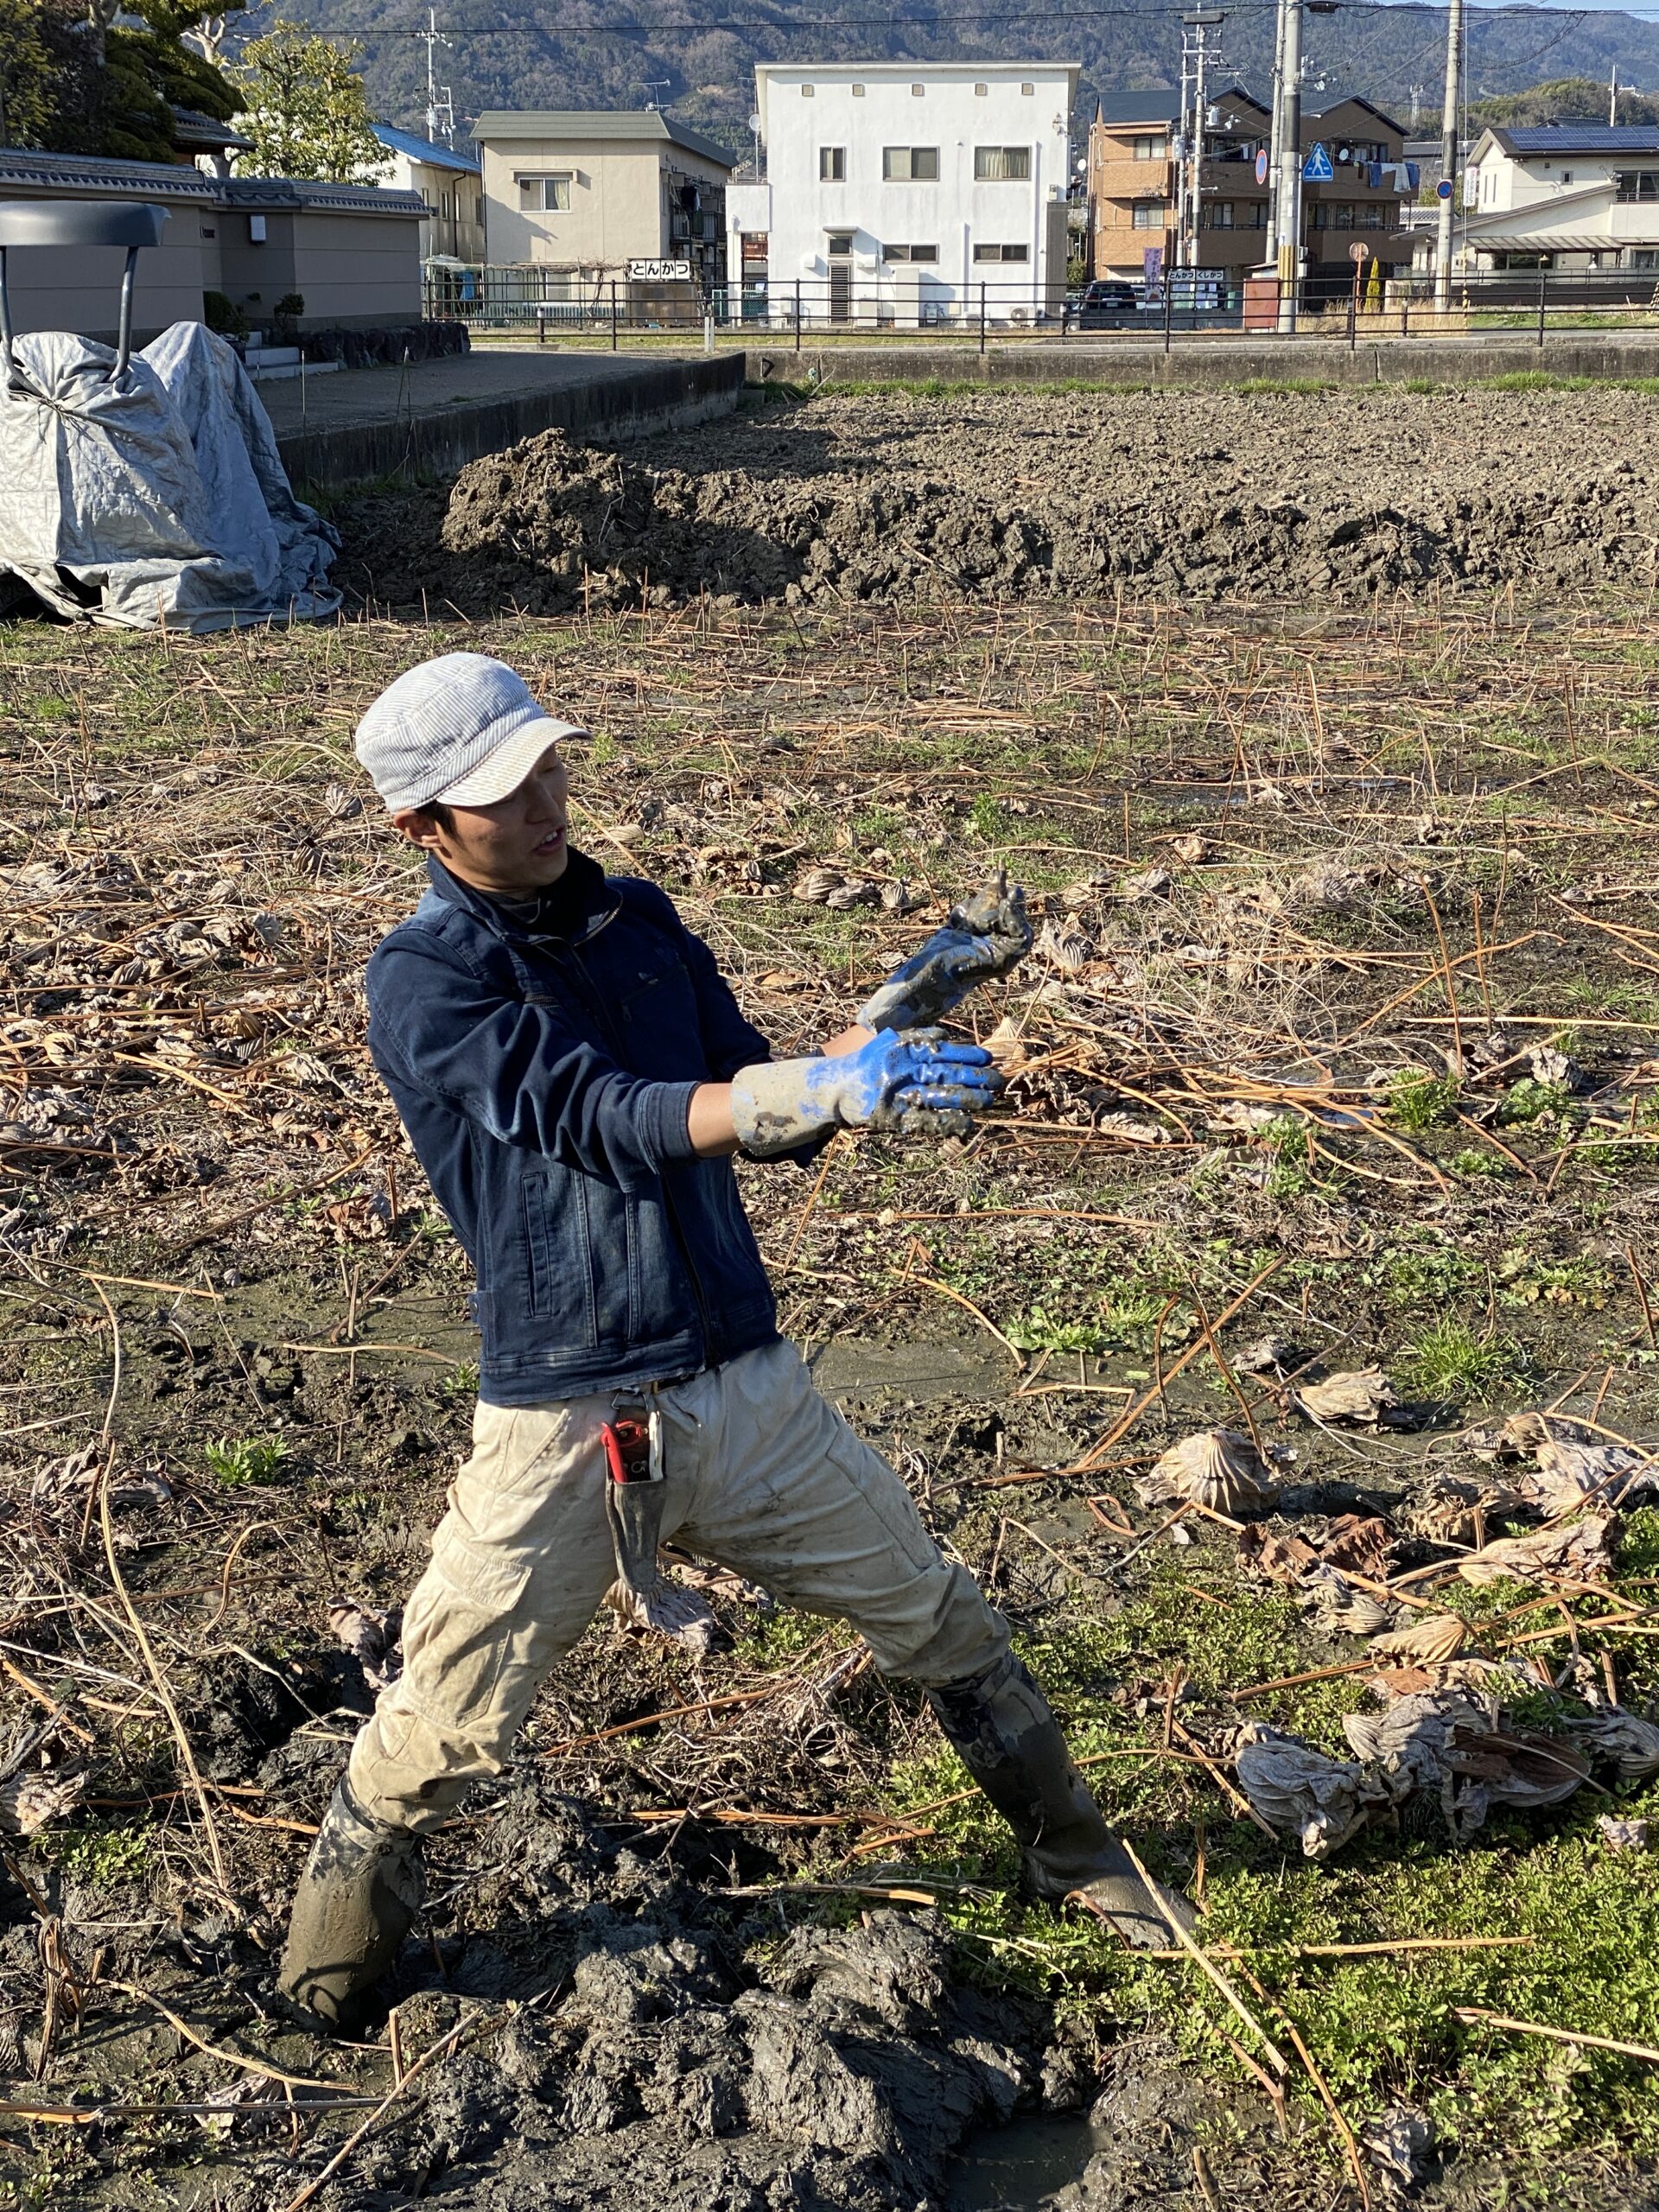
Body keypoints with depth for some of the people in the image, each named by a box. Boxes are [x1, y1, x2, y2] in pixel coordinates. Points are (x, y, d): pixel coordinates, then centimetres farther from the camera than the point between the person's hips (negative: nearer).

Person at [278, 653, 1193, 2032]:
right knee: (441, 1738, -1)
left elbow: (768, 1123, 10)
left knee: (942, 1622, 14)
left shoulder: (639, 921, 9)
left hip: (752, 1389, 5)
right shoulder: (423, 983, -10)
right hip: (566, 1427, -5)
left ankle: (1074, 1858, 36)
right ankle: (333, 1983, 25)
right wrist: (831, 1090, -36)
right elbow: (604, 1121, -25)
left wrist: (907, 1004, -4)